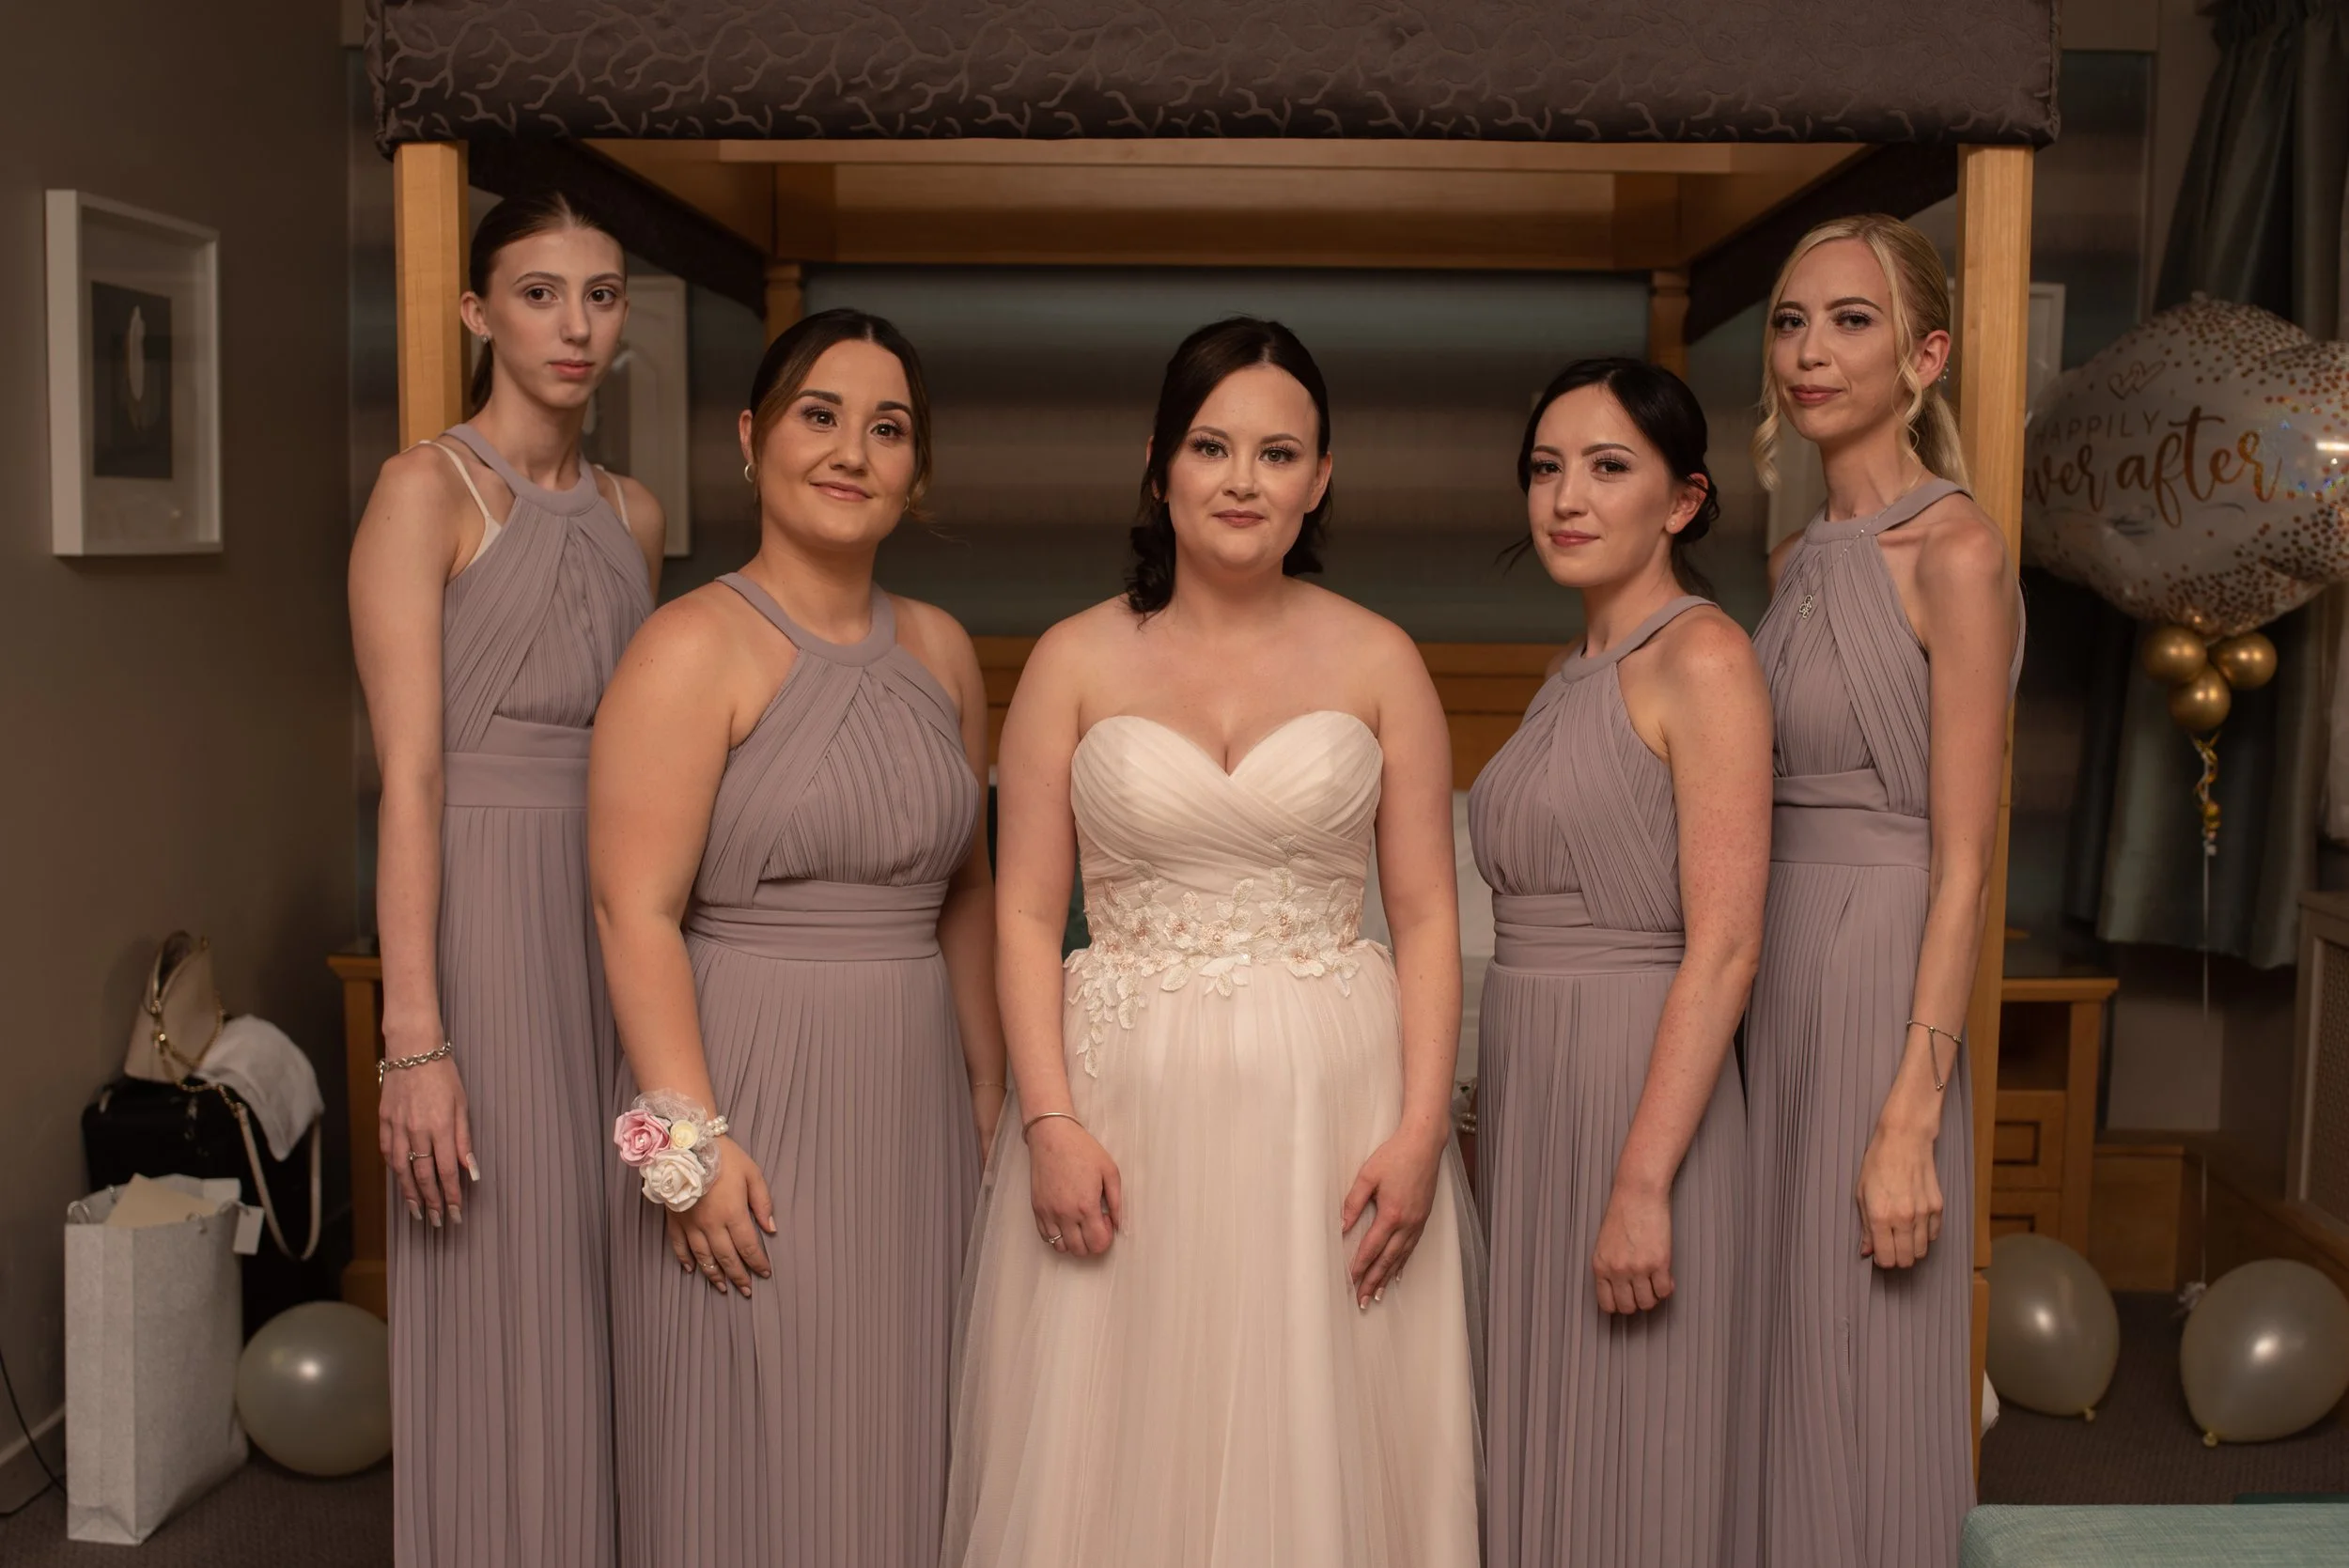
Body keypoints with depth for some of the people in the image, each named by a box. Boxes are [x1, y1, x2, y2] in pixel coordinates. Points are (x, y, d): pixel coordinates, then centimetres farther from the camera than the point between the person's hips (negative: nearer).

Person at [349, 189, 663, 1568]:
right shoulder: (431, 490, -6)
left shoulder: (633, 514, 12)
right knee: (506, 1312, 1)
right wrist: (414, 1040, -18)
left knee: (606, 1300, 12)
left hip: (619, 923, 6)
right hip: (487, 919, -6)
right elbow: (409, 775, -13)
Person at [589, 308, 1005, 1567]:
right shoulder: (696, 647, -9)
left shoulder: (941, 651, 9)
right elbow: (636, 911, -15)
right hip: (751, 1103, -5)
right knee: (756, 1459, 5)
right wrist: (692, 1136, -20)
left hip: (913, 1110, 6)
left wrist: (989, 1095, 13)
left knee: (901, 1451, 14)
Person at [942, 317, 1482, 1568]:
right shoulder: (1076, 661, 3)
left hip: (1333, 1107, 0)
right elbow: (1025, 911, 1)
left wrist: (1421, 1128, -7)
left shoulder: (1379, 662, 4)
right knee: (1117, 1458, 8)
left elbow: (1426, 912, 2)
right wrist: (1049, 1121, -9)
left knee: (1321, 1451, 7)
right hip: (1124, 1106, 0)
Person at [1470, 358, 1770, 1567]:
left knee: (1622, 1465, 3)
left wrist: (1643, 1184, -22)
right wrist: (1492, 1119, 15)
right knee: (1535, 1448, 16)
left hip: (1638, 1095, -8)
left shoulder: (1702, 659, -11)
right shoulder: (1573, 674, 13)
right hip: (1528, 1099, 8)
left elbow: (1724, 949, -18)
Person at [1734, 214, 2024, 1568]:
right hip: (1774, 985, 7)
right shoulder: (1799, 562, 11)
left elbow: (1964, 862, -15)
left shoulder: (1955, 550, -11)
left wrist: (1910, 1121, -19)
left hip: (1884, 991, -7)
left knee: (1863, 1389, 4)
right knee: (1781, 1367, 16)